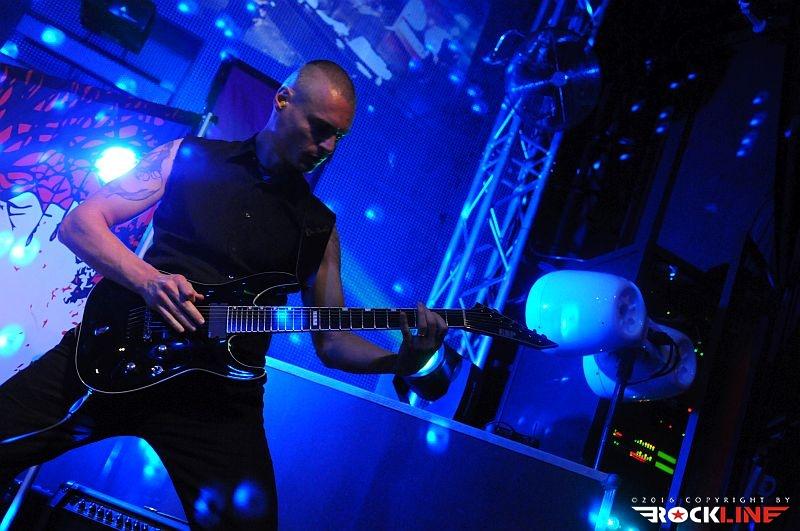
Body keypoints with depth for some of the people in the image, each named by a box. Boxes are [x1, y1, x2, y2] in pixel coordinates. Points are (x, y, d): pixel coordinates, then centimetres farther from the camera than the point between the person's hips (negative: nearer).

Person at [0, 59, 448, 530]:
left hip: (220, 389, 1)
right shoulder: (189, 157, 8)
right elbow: (80, 223, 4)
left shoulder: (319, 226, 12)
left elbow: (330, 338, 11)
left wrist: (399, 361, -9)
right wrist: (148, 279, -14)